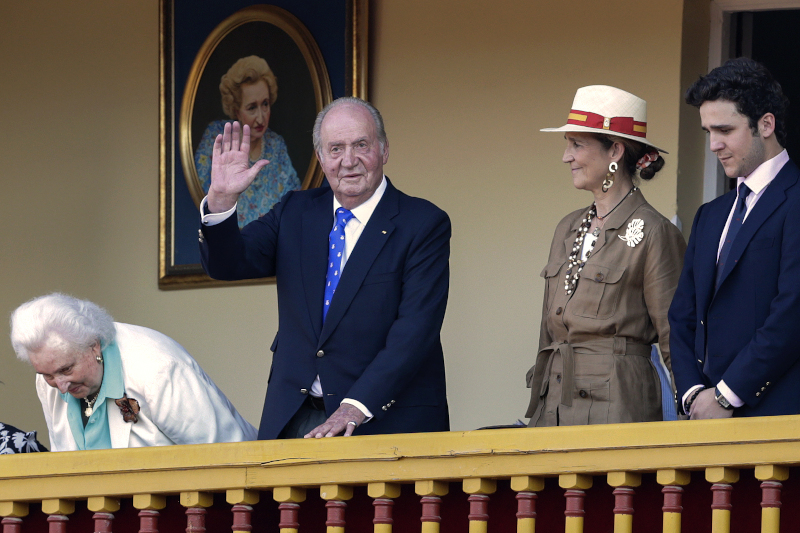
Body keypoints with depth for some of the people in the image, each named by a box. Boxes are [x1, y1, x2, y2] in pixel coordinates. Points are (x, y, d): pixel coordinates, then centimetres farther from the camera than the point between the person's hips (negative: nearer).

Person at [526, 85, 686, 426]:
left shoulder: (652, 233, -6)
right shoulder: (568, 230, 17)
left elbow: (674, 343, -5)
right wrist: (537, 412, 17)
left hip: (617, 406, -7)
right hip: (553, 405, 7)